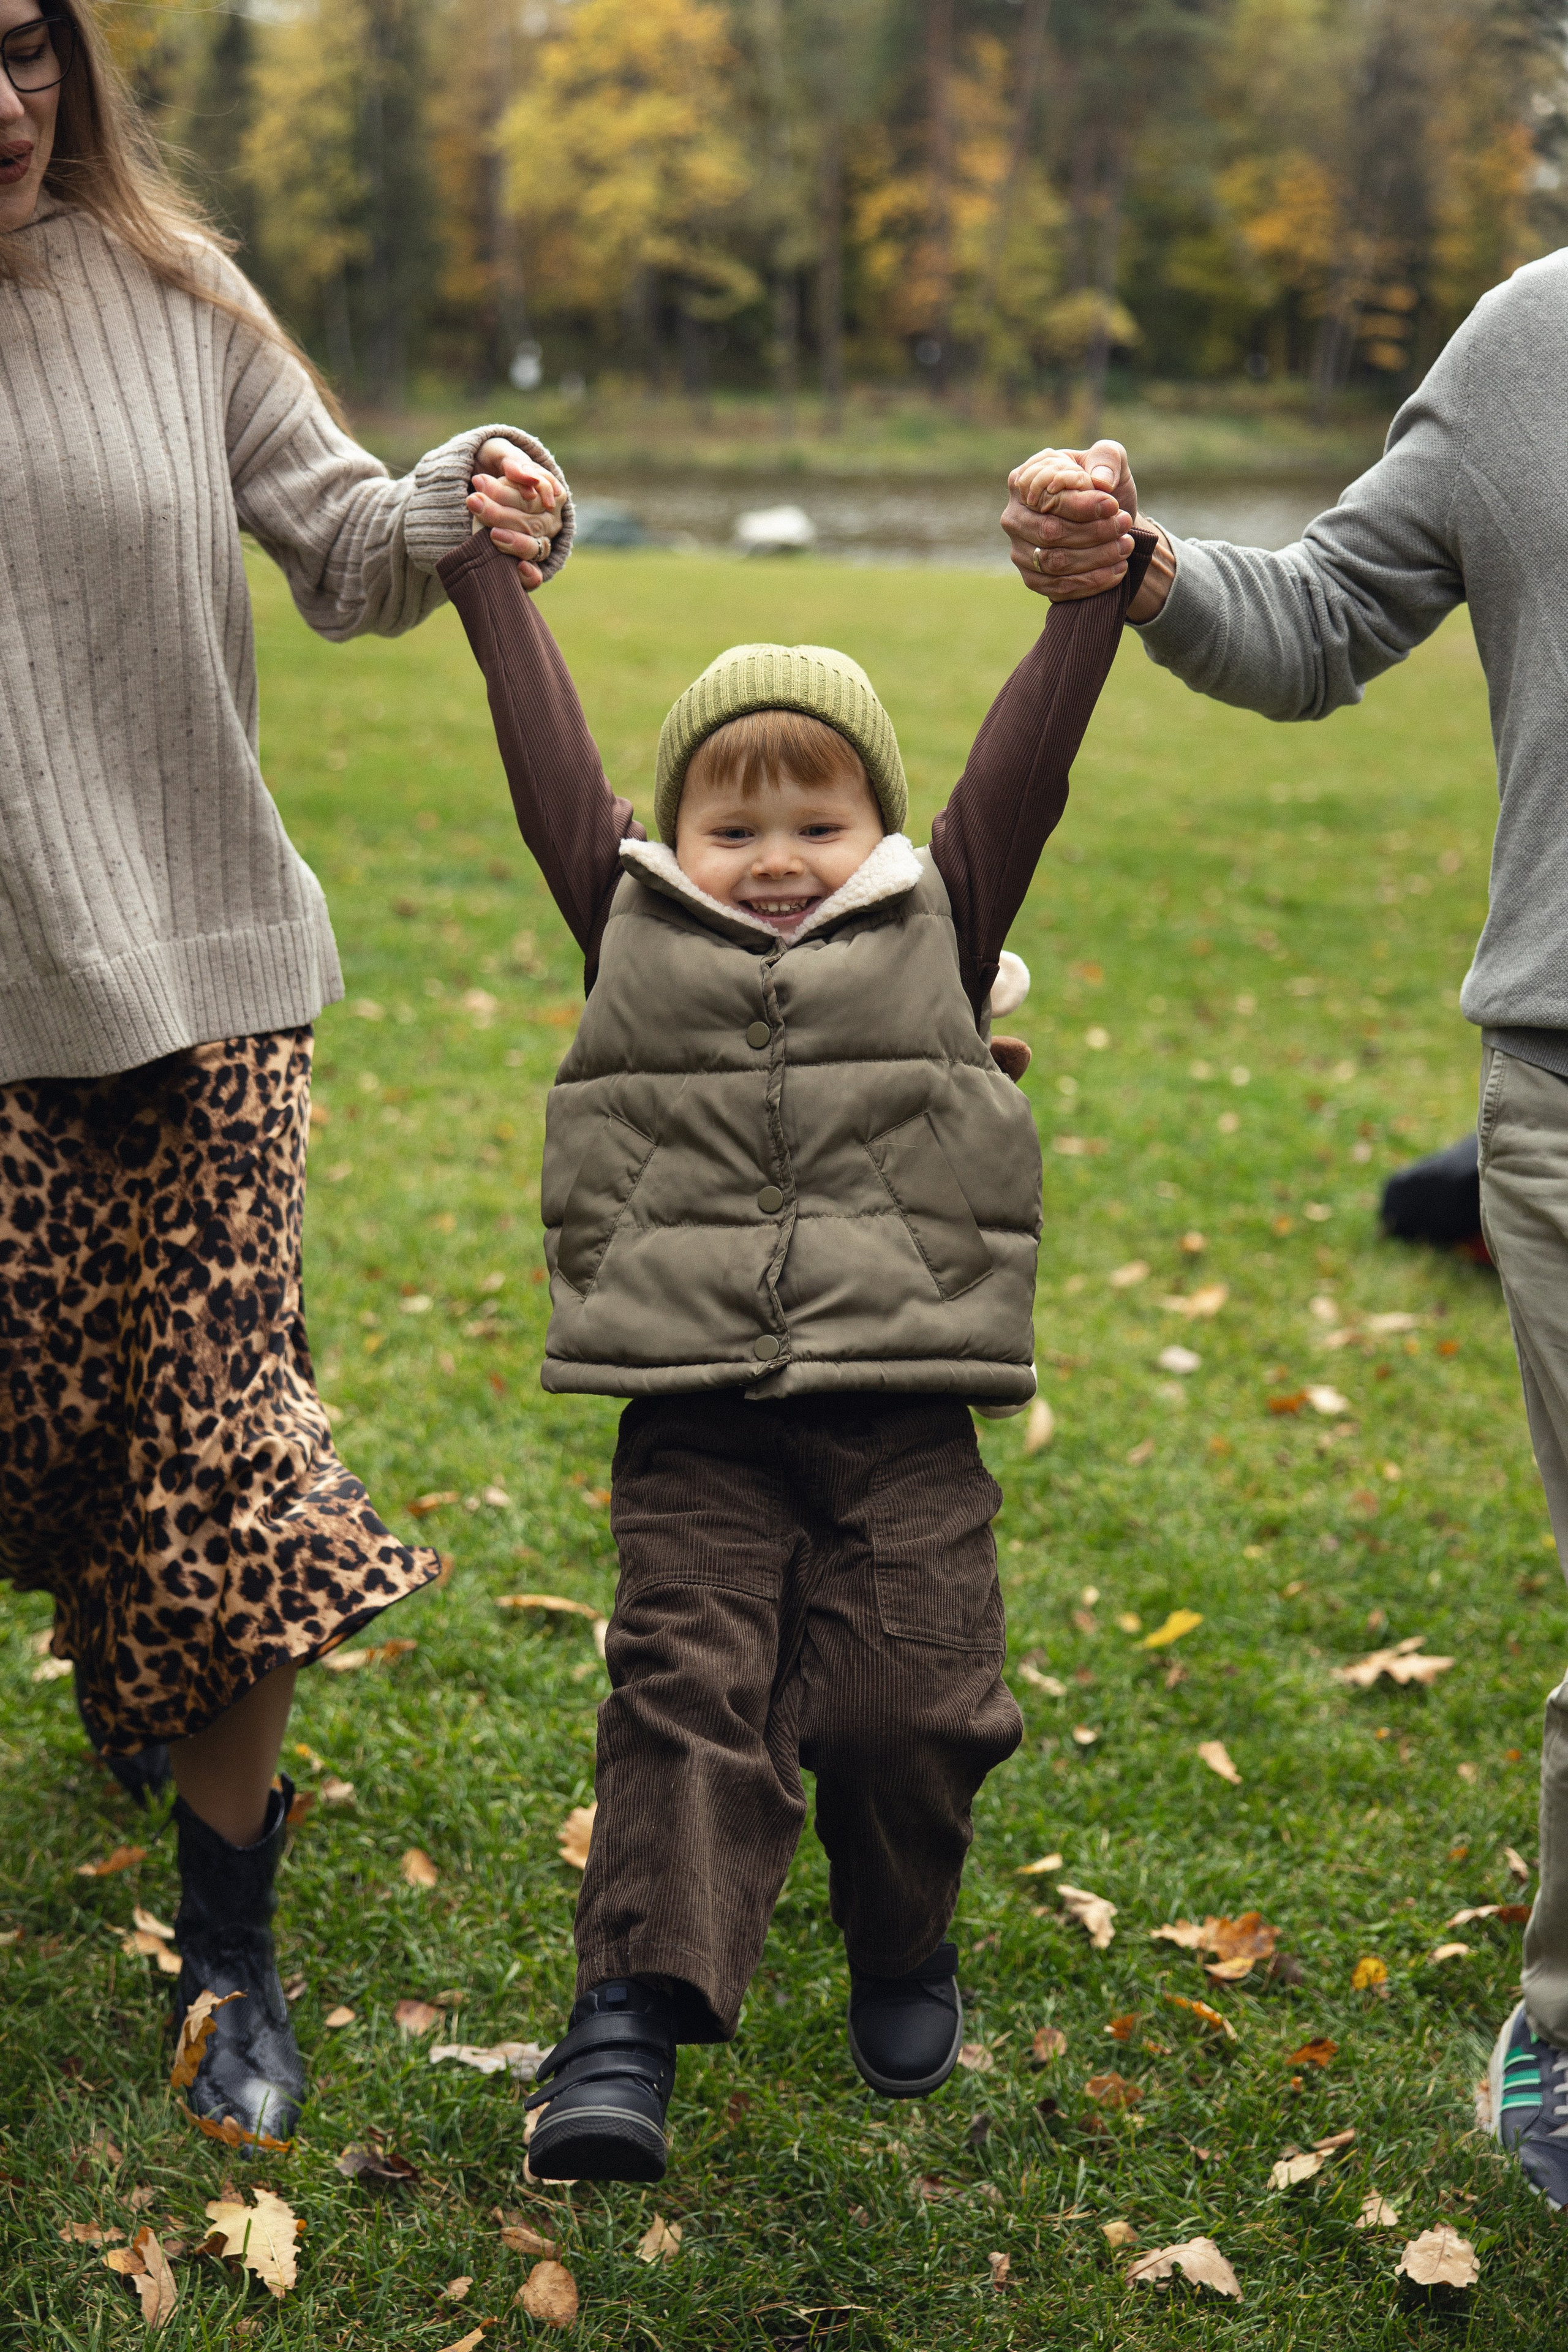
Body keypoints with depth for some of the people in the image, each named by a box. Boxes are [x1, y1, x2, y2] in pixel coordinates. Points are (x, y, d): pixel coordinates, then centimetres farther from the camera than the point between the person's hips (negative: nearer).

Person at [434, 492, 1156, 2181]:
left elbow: (1026, 757, 5)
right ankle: (632, 2014, -10)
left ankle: (902, 1953, 26)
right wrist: (485, 568, 13)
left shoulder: (937, 933, 9)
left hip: (902, 1420, 0)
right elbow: (549, 757, 11)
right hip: (694, 1425, 0)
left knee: (910, 1700, -1)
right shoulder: (633, 934, 10)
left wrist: (1095, 585, 1)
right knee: (688, 1688, -9)